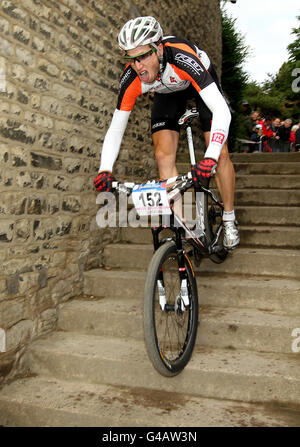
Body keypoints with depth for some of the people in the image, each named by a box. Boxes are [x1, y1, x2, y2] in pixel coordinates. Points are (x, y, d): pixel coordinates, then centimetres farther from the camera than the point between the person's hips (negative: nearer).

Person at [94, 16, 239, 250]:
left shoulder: (182, 58, -43)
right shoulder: (131, 79, -31)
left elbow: (221, 110, -49)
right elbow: (116, 128, -23)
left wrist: (210, 158, -62)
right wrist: (105, 170, -37)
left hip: (200, 82, -3)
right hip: (168, 93, 3)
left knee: (220, 154, -14)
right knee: (164, 156, -13)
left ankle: (229, 220, 6)